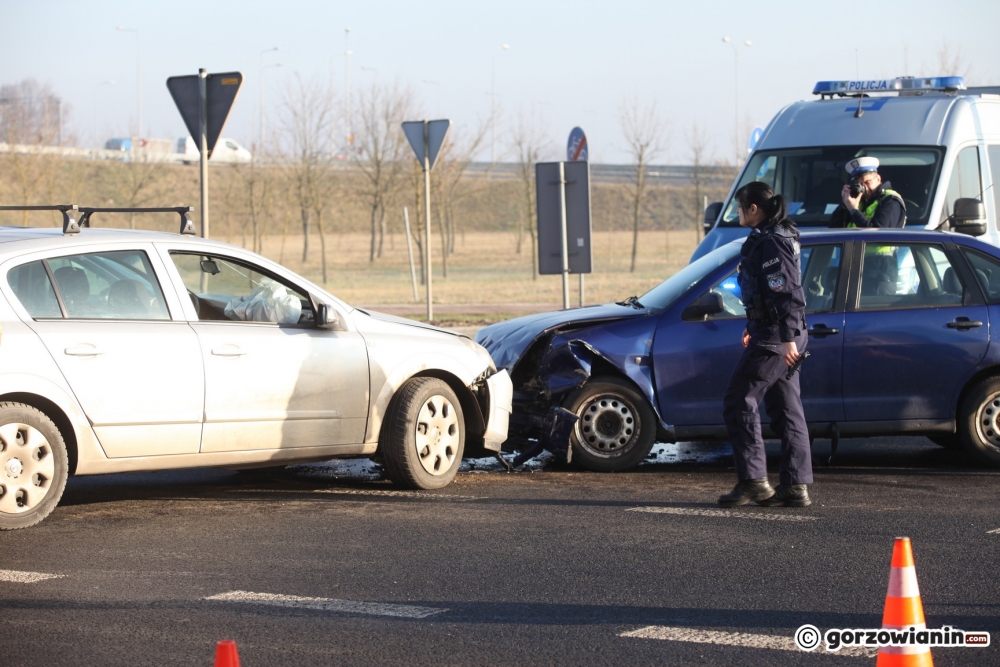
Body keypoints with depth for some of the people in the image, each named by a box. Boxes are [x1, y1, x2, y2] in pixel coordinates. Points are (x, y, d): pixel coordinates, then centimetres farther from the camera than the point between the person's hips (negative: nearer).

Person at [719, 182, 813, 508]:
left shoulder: (770, 243, -15)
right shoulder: (777, 238, 16)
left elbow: (785, 292, -23)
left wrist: (787, 338, -27)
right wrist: (755, 327, 33)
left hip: (774, 337, -10)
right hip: (783, 337, 10)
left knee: (738, 402, -5)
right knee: (786, 410, 9)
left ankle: (753, 480, -6)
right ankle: (796, 485, 9)